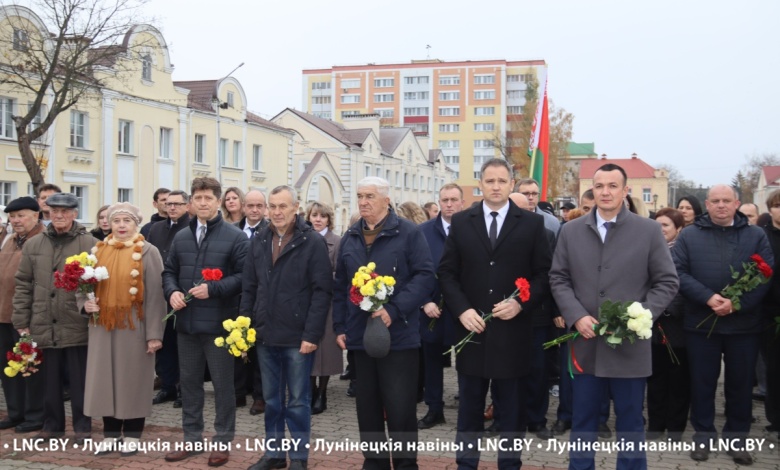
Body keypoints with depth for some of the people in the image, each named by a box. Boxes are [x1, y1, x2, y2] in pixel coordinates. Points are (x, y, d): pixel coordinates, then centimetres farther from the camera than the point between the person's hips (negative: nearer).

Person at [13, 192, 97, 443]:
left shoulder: (90, 244, -4)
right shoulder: (33, 245, 9)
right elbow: (23, 285, 9)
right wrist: (21, 322, 6)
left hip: (77, 326, -3)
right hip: (43, 327, 4)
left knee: (79, 381, 6)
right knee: (49, 380, 14)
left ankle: (82, 426, 18)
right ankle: (52, 424, 28)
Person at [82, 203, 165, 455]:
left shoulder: (148, 252, -4)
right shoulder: (97, 250, 9)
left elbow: (155, 294, -8)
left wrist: (154, 333, -13)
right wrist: (85, 302, -6)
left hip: (134, 325, -4)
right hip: (103, 325, 4)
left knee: (133, 378, 4)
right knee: (106, 378, 8)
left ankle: (132, 435, 17)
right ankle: (111, 433, 21)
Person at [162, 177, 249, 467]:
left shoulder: (235, 236, -5)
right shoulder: (181, 237, 13)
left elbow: (244, 275, -10)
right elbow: (169, 271, 16)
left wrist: (212, 289, -20)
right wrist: (172, 291, -5)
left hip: (219, 322, -5)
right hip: (186, 322, 6)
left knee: (222, 383, 4)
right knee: (188, 381, 13)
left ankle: (223, 441, 17)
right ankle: (192, 439, 26)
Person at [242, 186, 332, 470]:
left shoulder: (313, 242, -7)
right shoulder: (259, 242, 9)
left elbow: (322, 291, -11)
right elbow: (249, 288, 12)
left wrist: (312, 334, -16)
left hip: (298, 337, -5)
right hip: (265, 336, 5)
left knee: (298, 401, 6)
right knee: (272, 400, 15)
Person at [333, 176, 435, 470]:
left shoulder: (409, 233, -4)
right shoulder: (349, 239, 13)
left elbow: (425, 276, -11)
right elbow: (340, 287, 17)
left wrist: (393, 310, -20)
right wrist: (340, 326, 10)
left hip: (399, 336, -5)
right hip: (360, 336, 5)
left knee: (401, 408, -1)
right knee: (368, 407, 12)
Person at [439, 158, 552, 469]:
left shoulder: (532, 223, 2)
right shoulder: (461, 222, 5)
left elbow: (544, 274, 0)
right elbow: (447, 272, 4)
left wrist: (520, 303, -14)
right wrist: (462, 310, -10)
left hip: (513, 330, -1)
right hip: (471, 327, 1)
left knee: (512, 408, 10)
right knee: (469, 407, 11)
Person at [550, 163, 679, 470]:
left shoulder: (649, 231, -1)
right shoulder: (570, 231, 5)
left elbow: (667, 282, -1)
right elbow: (558, 279, 6)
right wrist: (576, 317, -9)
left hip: (630, 344, -2)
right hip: (585, 343, 2)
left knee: (630, 422, 11)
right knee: (583, 420, 13)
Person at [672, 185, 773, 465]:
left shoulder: (756, 235, 5)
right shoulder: (689, 235, 3)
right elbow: (678, 272, -6)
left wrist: (737, 303, -17)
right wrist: (708, 298, -19)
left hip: (744, 324, 1)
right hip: (701, 323, -1)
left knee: (741, 383, 10)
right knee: (702, 381, 7)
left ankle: (737, 438, 24)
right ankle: (703, 435, 21)